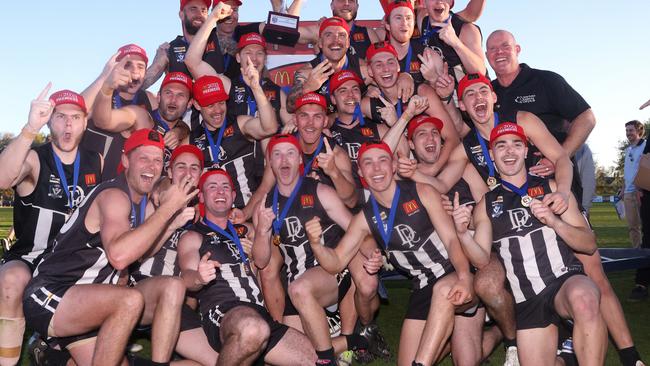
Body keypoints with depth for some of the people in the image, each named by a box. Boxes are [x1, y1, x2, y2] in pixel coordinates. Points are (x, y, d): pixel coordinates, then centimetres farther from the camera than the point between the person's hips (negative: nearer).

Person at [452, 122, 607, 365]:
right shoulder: (486, 205, 12)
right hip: (527, 300, 3)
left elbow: (590, 245, 4)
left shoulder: (551, 188, 7)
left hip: (565, 279, -2)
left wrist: (554, 221, -15)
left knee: (583, 298, -36)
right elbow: (483, 261, 4)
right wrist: (463, 234, -16)